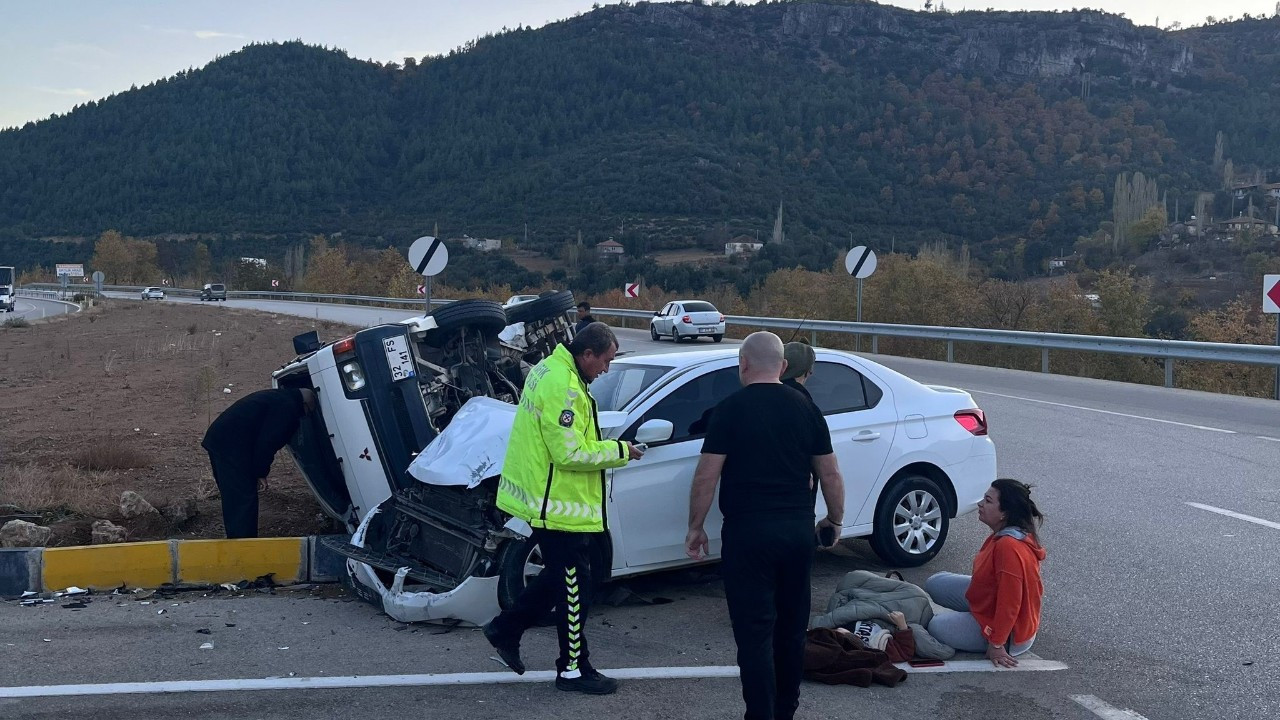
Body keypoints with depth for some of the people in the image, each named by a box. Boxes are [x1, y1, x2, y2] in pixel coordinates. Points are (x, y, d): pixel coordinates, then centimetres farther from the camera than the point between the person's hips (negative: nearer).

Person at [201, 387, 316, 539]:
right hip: (232, 446, -10)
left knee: (233, 501, 18)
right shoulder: (288, 408, -8)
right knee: (244, 500, -5)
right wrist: (261, 473, -5)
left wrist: (259, 472, 19)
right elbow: (267, 443, -15)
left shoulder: (276, 397, 24)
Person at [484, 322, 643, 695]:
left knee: (559, 577, 22)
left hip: (546, 501, 10)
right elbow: (570, 454, -25)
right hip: (561, 506, -10)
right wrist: (619, 450, -13)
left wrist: (607, 447, 7)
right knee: (573, 588, 2)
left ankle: (506, 629, 30)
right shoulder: (564, 387, -24)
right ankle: (574, 670, 13)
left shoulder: (549, 368, 10)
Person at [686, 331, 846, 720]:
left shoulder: (731, 409, -7)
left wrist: (695, 527, 1)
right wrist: (835, 520, 21)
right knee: (791, 626, 16)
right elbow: (831, 474, 8)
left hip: (748, 532, -5)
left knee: (755, 631, -1)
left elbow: (706, 477, -9)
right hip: (798, 529, 5)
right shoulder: (805, 408, 6)